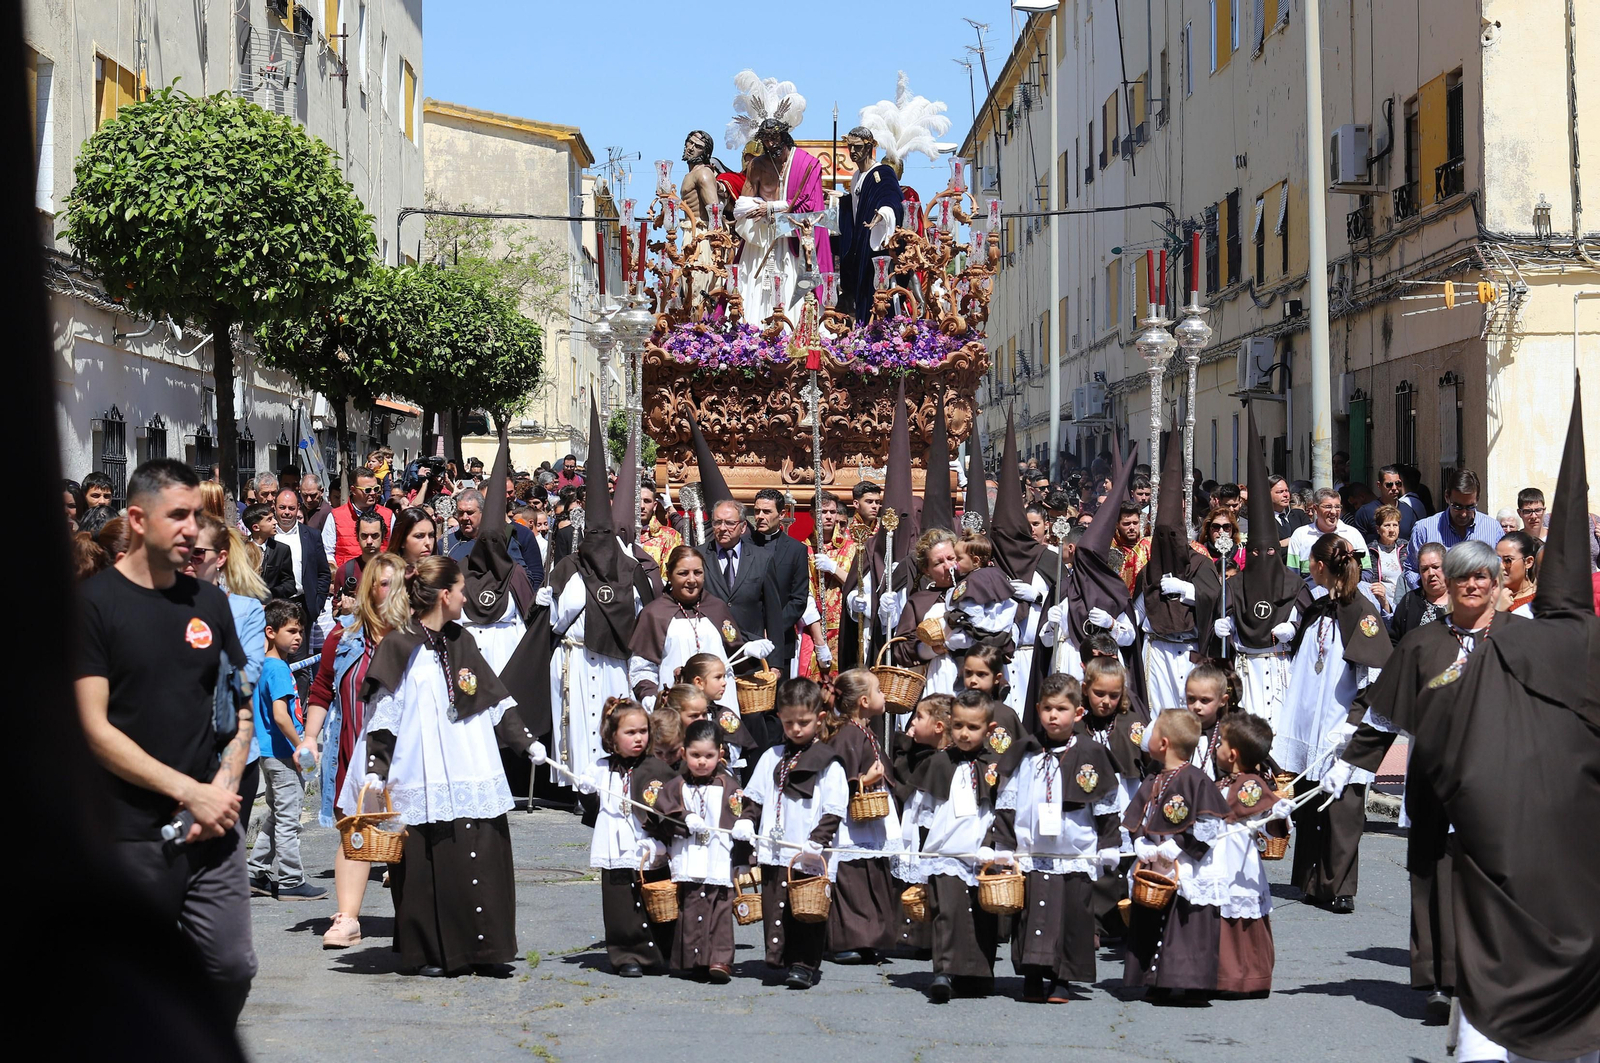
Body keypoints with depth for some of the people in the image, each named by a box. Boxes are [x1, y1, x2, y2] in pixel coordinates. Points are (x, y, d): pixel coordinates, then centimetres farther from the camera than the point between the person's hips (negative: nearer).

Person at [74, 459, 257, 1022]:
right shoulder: (93, 602, -4)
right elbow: (94, 729, -10)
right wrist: (191, 791, -13)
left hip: (211, 829, 4)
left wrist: (225, 784, -2)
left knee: (232, 967, 0)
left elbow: (241, 710, 17)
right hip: (130, 837, -4)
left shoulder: (209, 602, 13)